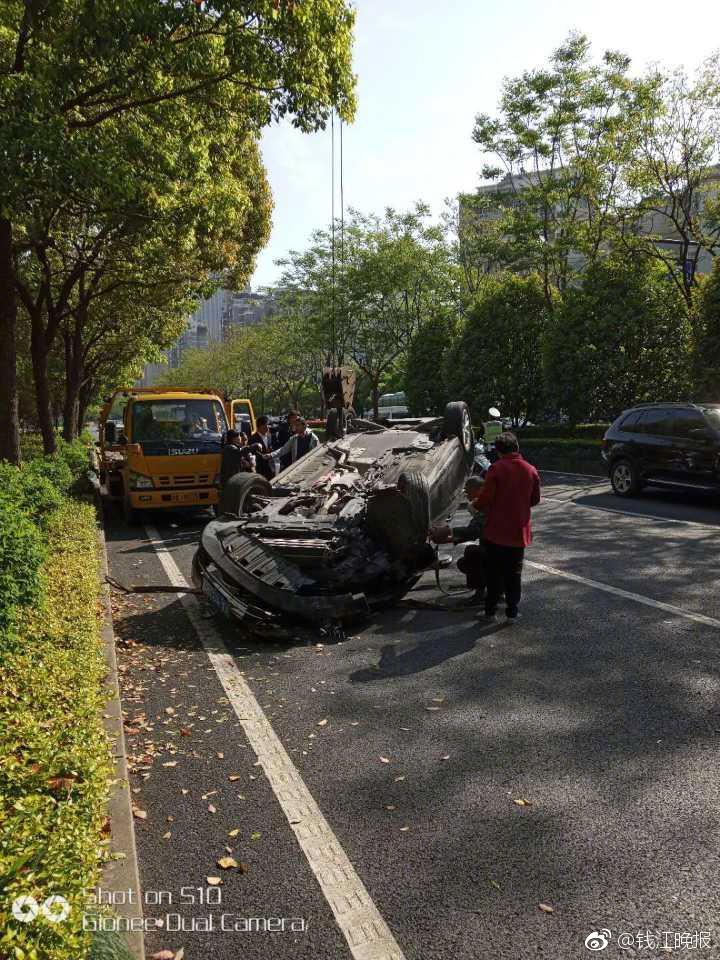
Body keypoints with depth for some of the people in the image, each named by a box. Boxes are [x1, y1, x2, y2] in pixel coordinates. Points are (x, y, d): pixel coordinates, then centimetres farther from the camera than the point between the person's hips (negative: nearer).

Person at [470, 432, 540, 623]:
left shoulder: (496, 468, -14)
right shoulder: (531, 470, 0)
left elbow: (485, 499, -16)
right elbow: (535, 500, 10)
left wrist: (475, 504, 5)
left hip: (496, 531, -3)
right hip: (519, 532, 3)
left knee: (493, 573, 9)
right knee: (514, 573, 13)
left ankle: (490, 610, 15)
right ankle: (512, 612, 15)